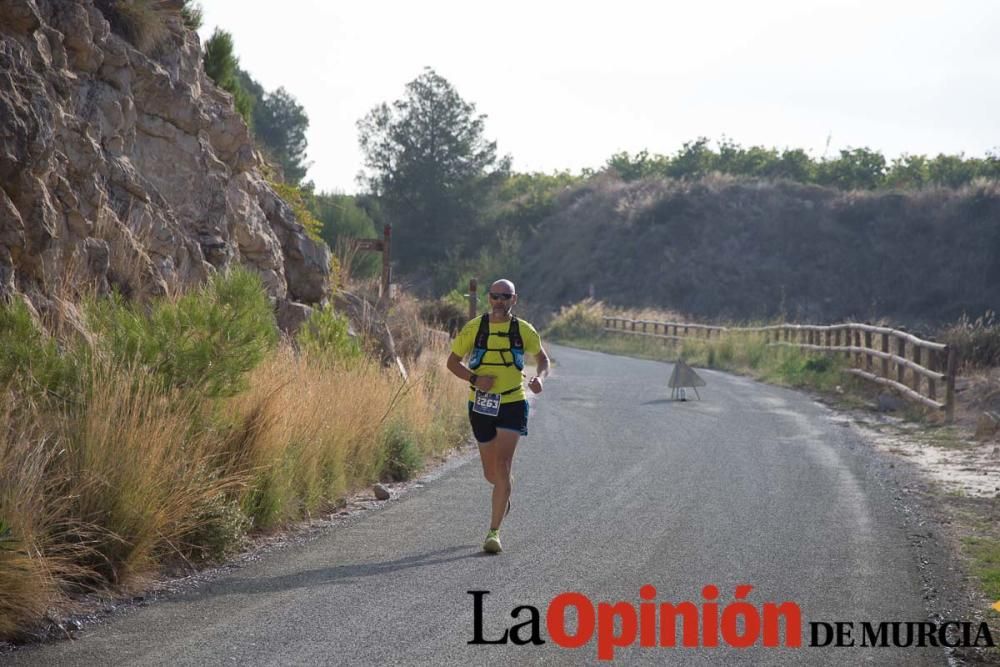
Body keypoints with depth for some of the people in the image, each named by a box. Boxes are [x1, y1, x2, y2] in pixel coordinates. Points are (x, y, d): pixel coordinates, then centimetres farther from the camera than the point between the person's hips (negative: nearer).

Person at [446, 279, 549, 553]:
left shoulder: (524, 331, -1)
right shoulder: (474, 328, -2)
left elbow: (542, 358, 15)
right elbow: (452, 361, 3)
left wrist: (539, 378, -7)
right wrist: (474, 379, -15)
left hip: (512, 406, -2)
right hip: (481, 406, 2)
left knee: (502, 468, -15)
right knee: (490, 473, 10)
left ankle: (494, 532, -11)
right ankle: (504, 493, 48)